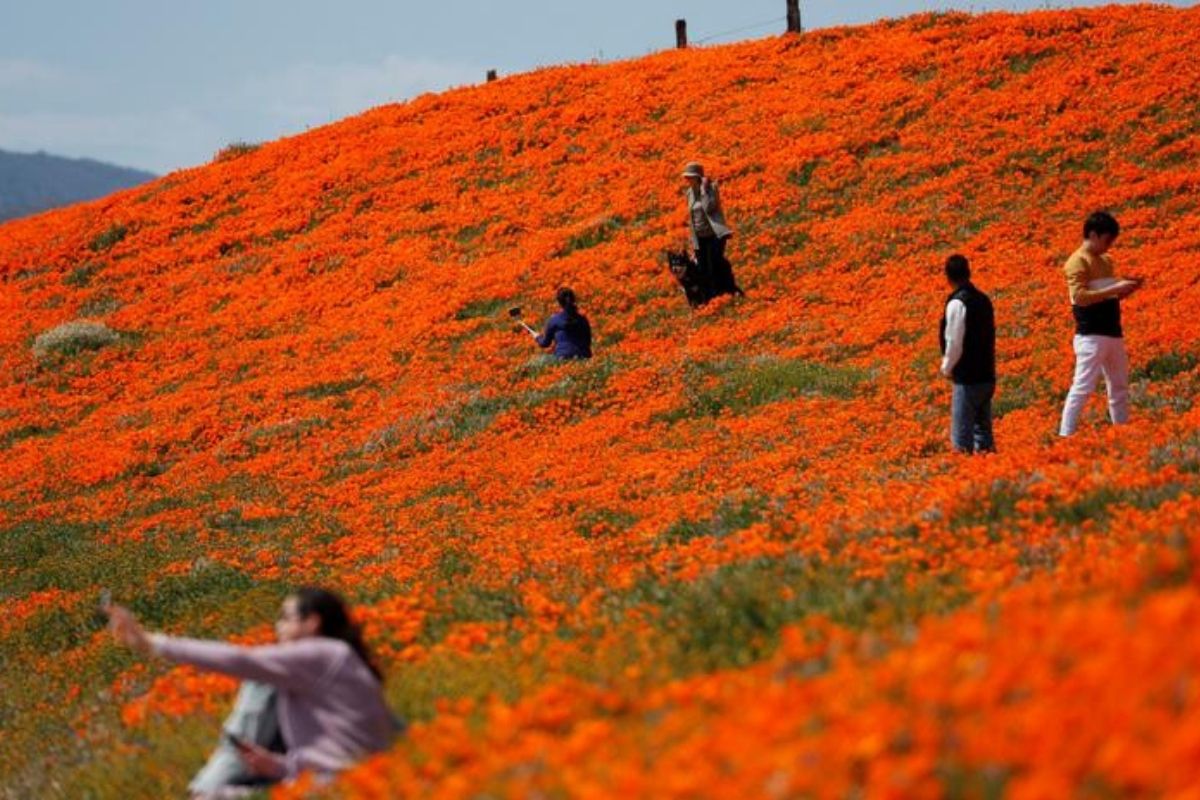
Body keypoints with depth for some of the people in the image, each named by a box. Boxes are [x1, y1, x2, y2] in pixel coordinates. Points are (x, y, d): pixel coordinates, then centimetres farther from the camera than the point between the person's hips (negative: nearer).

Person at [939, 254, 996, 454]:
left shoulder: (957, 303, -14)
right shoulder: (983, 299, 10)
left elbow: (954, 342, -16)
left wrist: (947, 368, 0)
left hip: (968, 378, -8)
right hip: (987, 375, 8)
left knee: (962, 437, -4)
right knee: (983, 431, 14)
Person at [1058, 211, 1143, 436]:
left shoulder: (1106, 261, 16)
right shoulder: (1078, 262, -10)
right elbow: (1079, 296, -21)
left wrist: (1126, 288, 4)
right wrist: (1114, 288, -21)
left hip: (1113, 334, 9)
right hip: (1091, 336, -9)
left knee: (1120, 387, 13)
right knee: (1083, 387, -11)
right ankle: (1066, 436, -10)